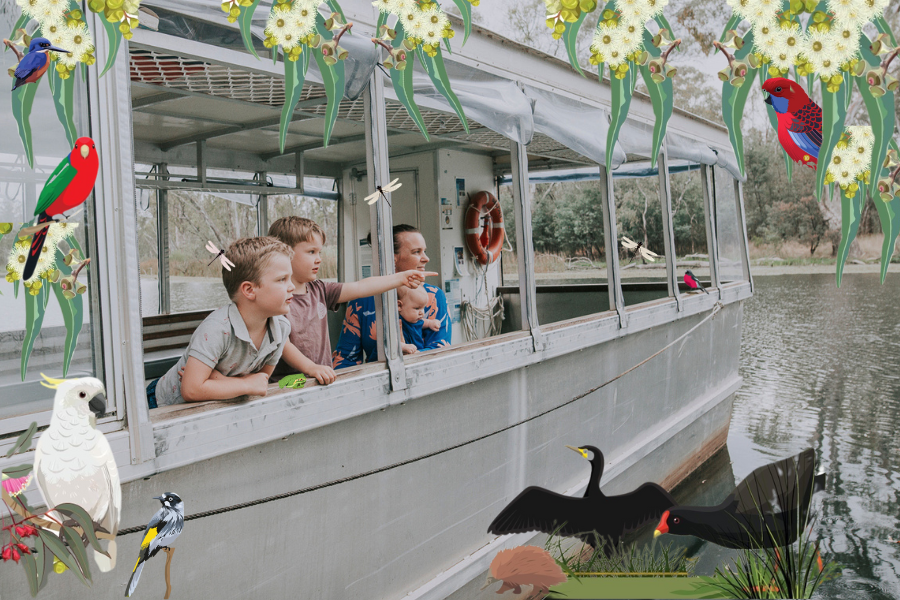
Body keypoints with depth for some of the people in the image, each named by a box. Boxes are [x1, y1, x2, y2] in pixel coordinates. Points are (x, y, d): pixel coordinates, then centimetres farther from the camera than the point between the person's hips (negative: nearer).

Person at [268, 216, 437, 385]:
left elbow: (359, 288, 10)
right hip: (288, 382, -6)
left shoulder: (319, 289, 13)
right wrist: (311, 368, -26)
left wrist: (401, 278, 4)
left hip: (322, 378, 6)